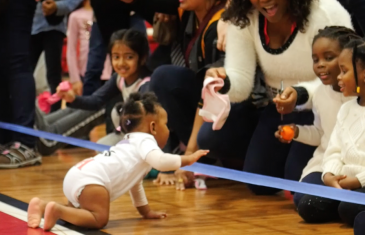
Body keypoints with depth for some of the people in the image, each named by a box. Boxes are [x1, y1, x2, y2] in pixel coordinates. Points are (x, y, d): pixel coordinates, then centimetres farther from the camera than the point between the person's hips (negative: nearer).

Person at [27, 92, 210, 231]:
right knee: (99, 219, -17)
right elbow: (159, 161, -18)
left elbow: (134, 182, 41)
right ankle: (57, 210, -25)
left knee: (81, 212, 25)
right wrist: (187, 160, -7)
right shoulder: (145, 141, 4)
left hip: (77, 176, 10)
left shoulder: (134, 142, 34)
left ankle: (42, 206, 8)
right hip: (90, 180, -10)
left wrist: (145, 211, 43)